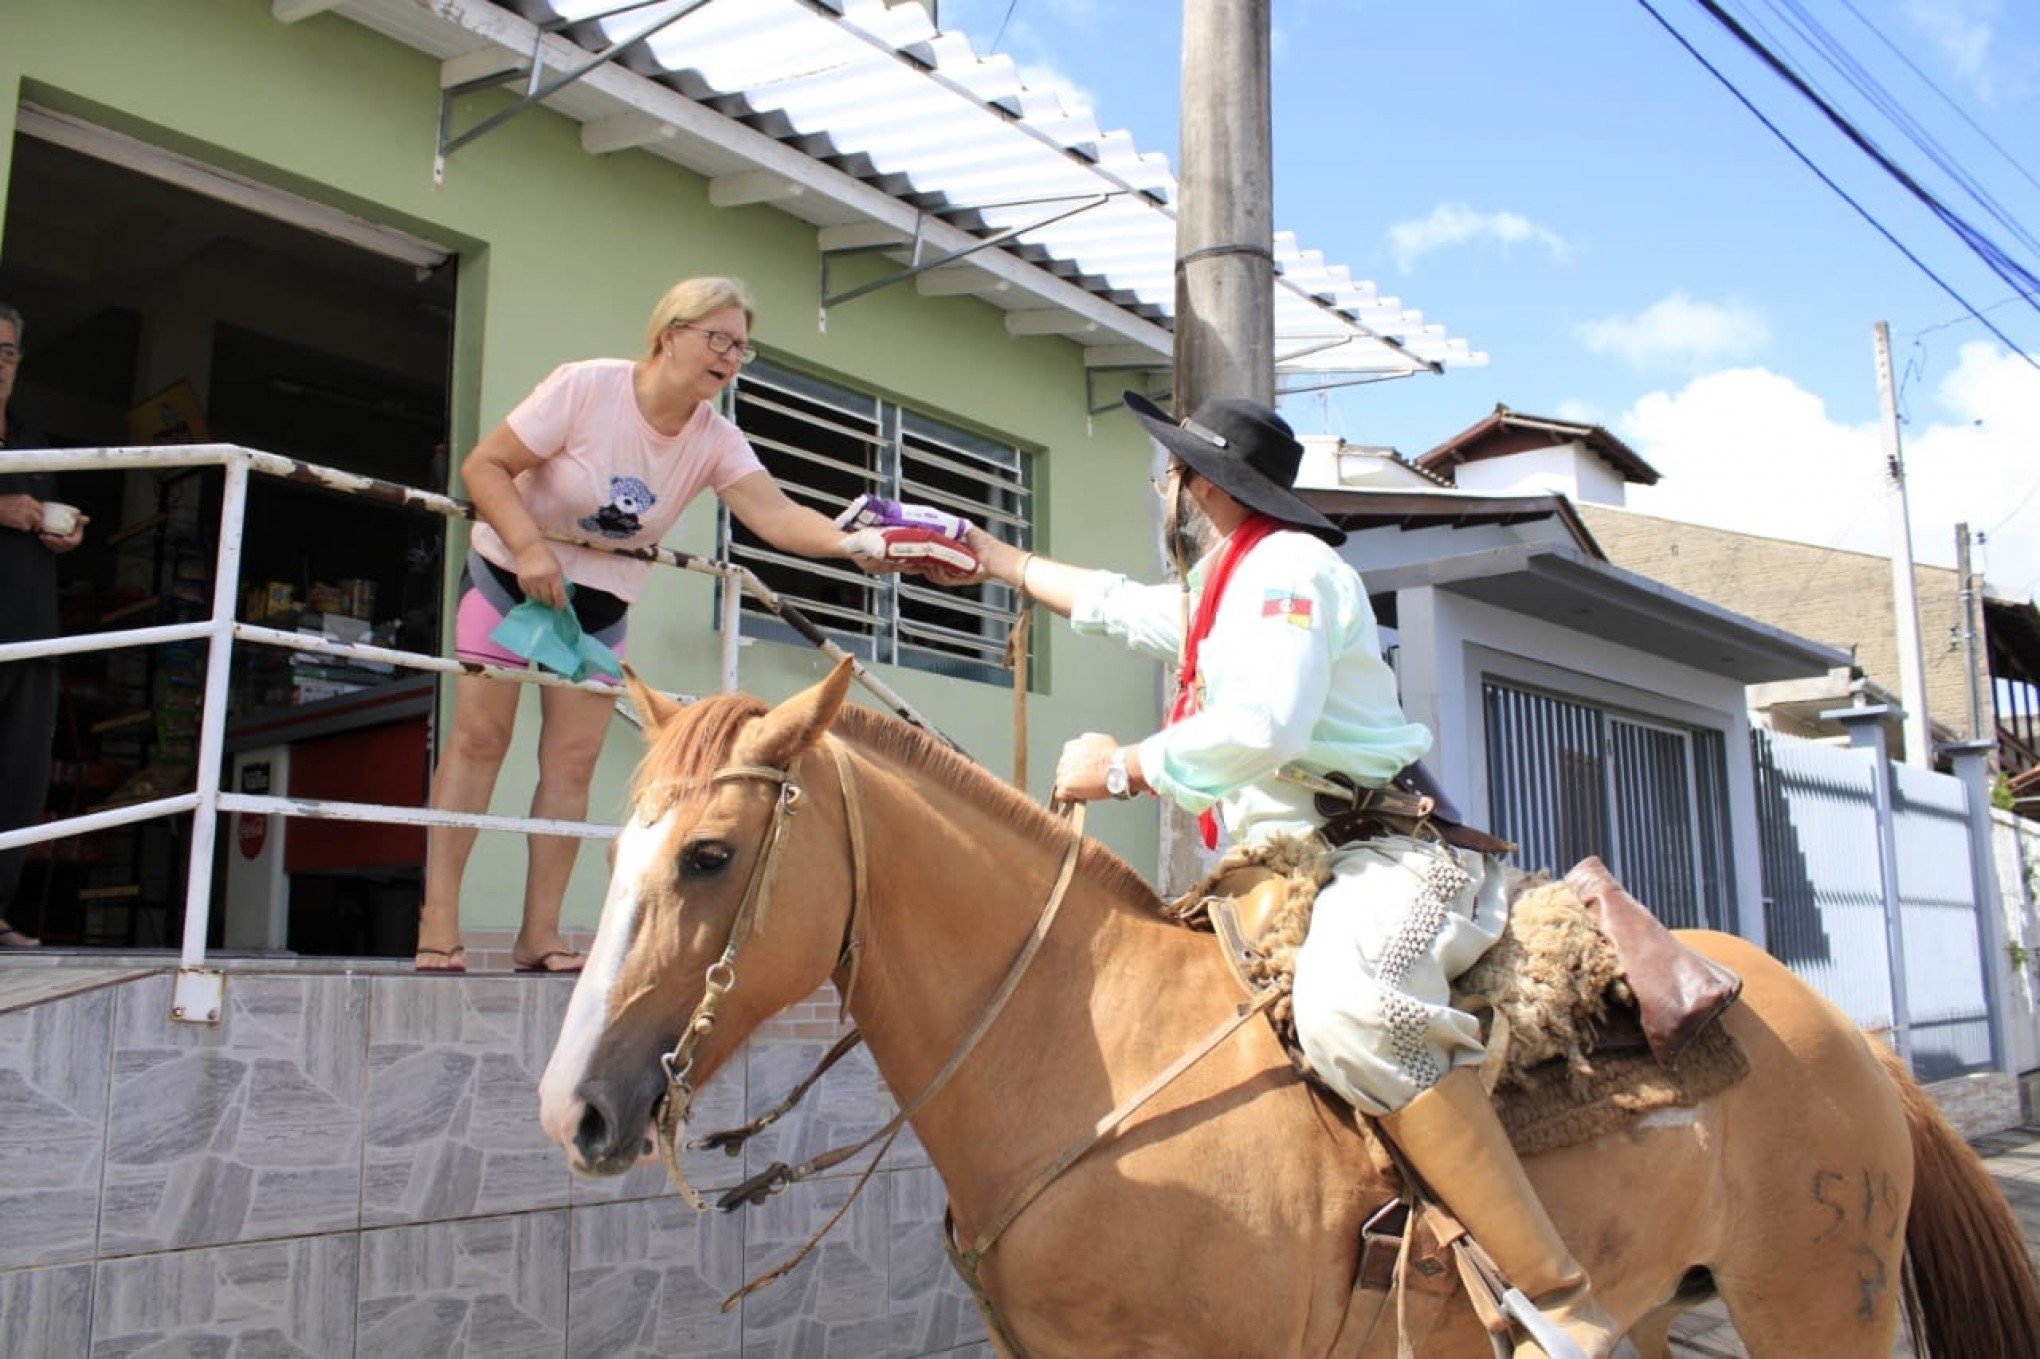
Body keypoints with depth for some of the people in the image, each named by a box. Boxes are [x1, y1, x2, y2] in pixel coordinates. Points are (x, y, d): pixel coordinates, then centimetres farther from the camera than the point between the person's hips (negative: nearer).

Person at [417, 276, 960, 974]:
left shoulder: (716, 441, -12)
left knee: (573, 760, 0)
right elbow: (484, 465, -18)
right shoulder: (585, 386, -22)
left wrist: (855, 541, -46)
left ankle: (539, 932, 8)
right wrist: (528, 546, -33)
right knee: (480, 735, -6)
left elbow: (777, 515, -28)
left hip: (601, 602, 4)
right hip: (511, 574, -4)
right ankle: (438, 920, 1)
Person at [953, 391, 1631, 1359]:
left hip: (1387, 856, -11)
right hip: (1286, 878, 11)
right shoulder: (1214, 596, 25)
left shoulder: (1288, 565, -6)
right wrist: (987, 553, 51)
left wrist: (1122, 768, -11)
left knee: (1348, 1001, -40)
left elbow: (1263, 726, -22)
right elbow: (1108, 602, 42)